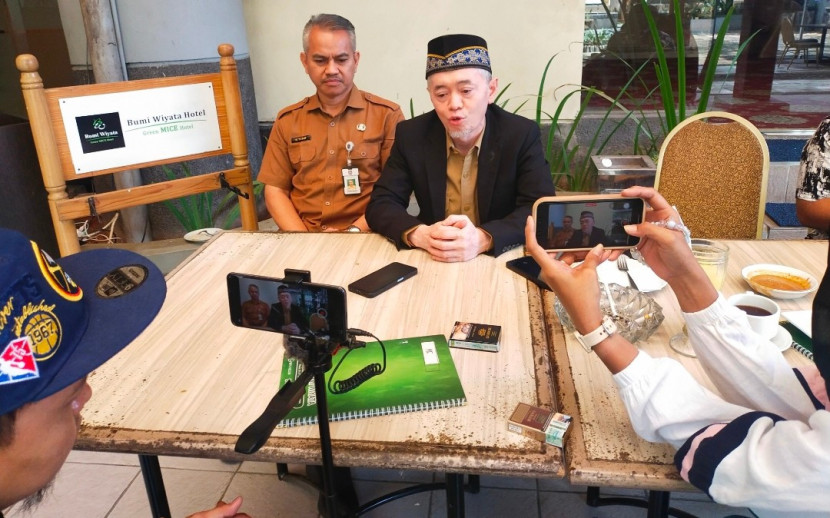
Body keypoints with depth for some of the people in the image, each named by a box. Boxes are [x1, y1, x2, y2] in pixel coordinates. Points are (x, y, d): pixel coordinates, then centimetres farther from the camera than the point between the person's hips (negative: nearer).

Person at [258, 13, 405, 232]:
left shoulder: (387, 115, 2)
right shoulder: (287, 120, 12)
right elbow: (275, 191, 9)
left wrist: (354, 231, -13)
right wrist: (303, 239, -6)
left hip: (364, 238, -2)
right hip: (302, 239, 2)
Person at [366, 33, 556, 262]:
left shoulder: (523, 135, -9)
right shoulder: (411, 135, -4)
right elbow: (381, 204, -5)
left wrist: (483, 239, -31)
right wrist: (420, 235, -26)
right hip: (432, 262, 0)